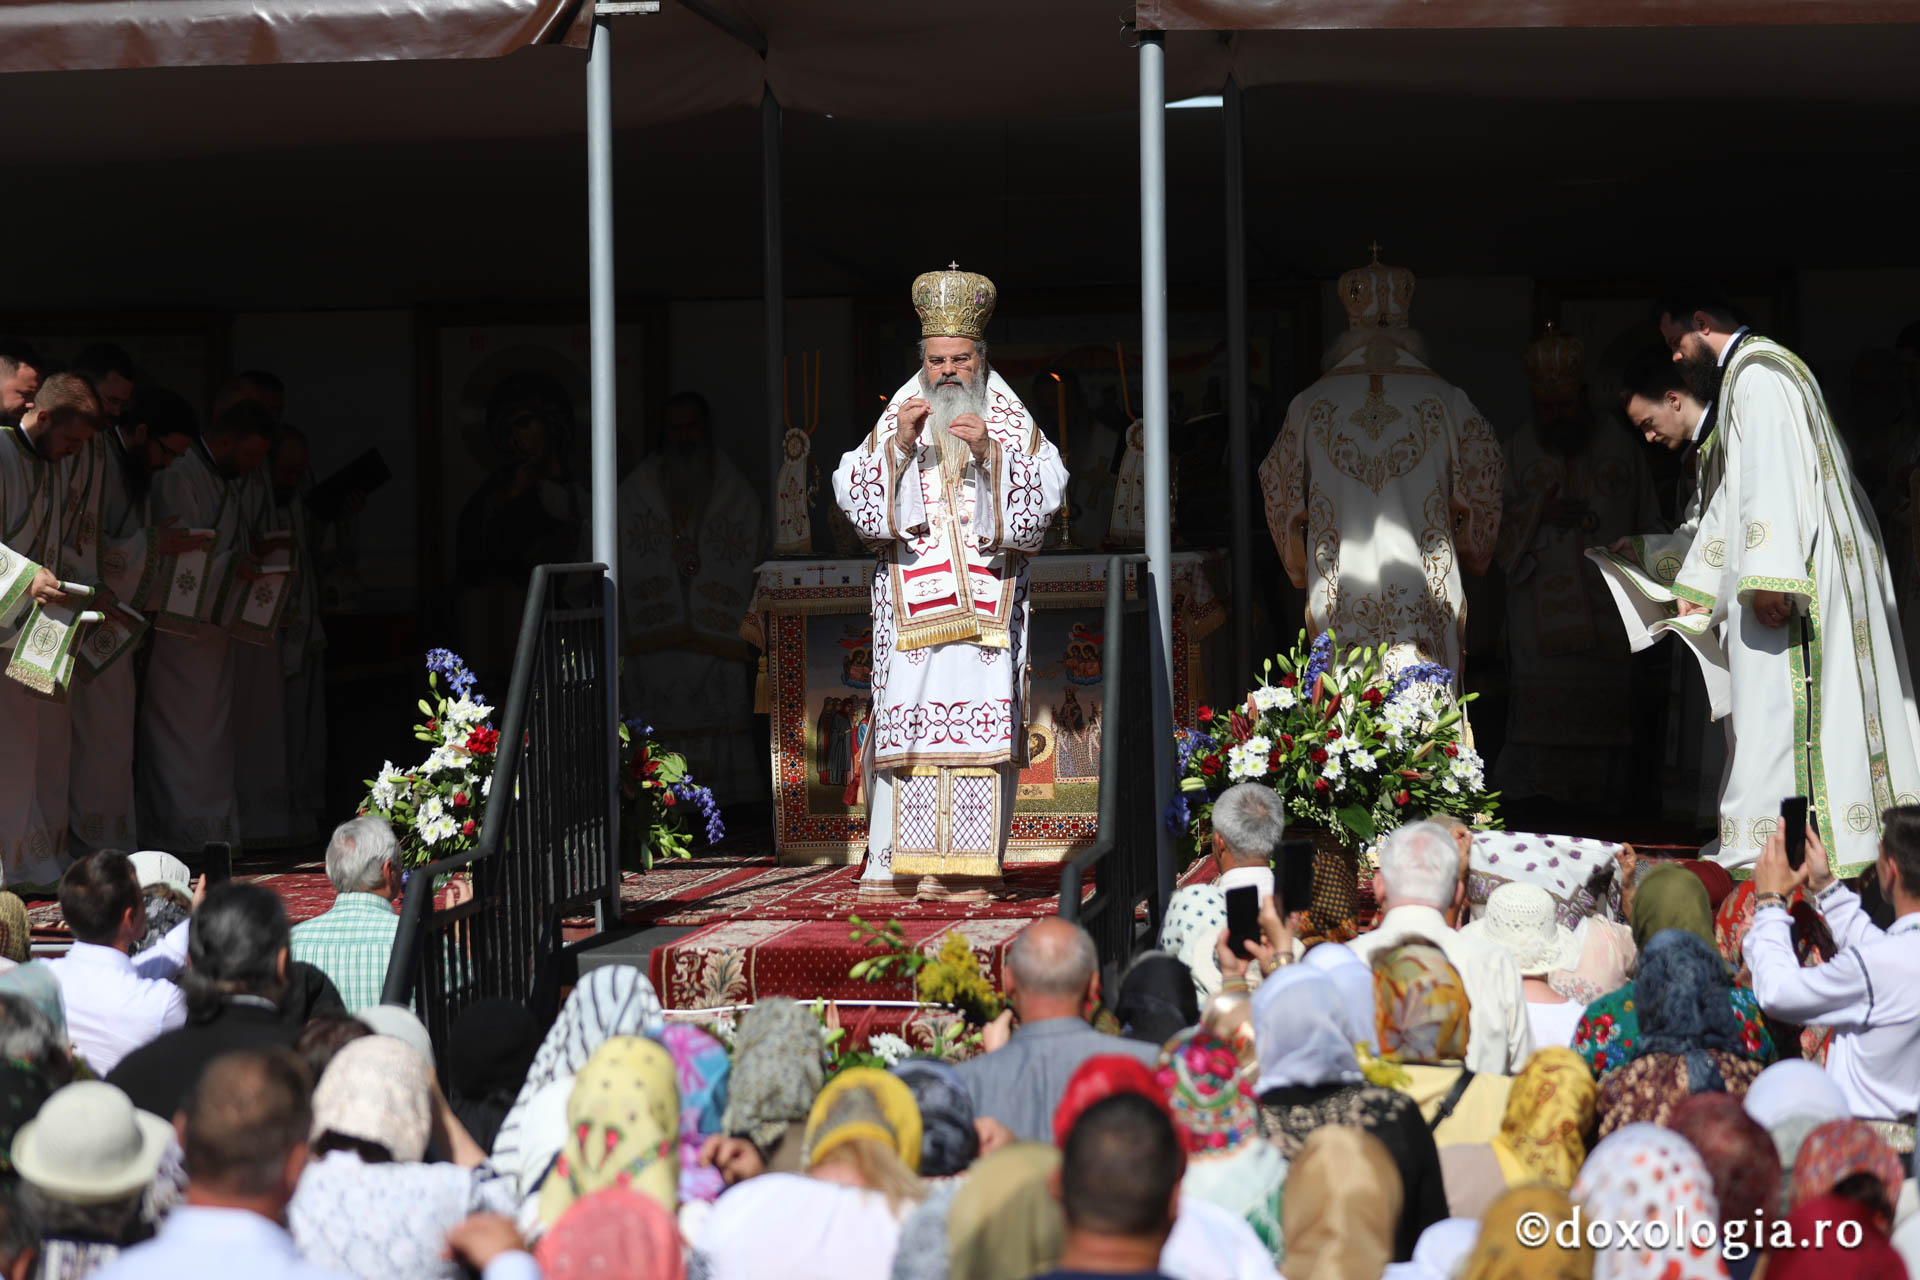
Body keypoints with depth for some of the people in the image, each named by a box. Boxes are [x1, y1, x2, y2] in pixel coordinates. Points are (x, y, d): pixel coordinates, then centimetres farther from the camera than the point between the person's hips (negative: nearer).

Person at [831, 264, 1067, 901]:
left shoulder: (1011, 422, 11)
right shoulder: (896, 419, 13)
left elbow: (1046, 489, -2)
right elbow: (852, 490, 2)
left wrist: (992, 451, -14)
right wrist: (899, 443, -11)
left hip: (987, 600, 0)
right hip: (911, 598, 0)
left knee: (980, 722, -8)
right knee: (907, 722, -8)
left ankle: (967, 866, -6)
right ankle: (895, 863, -7)